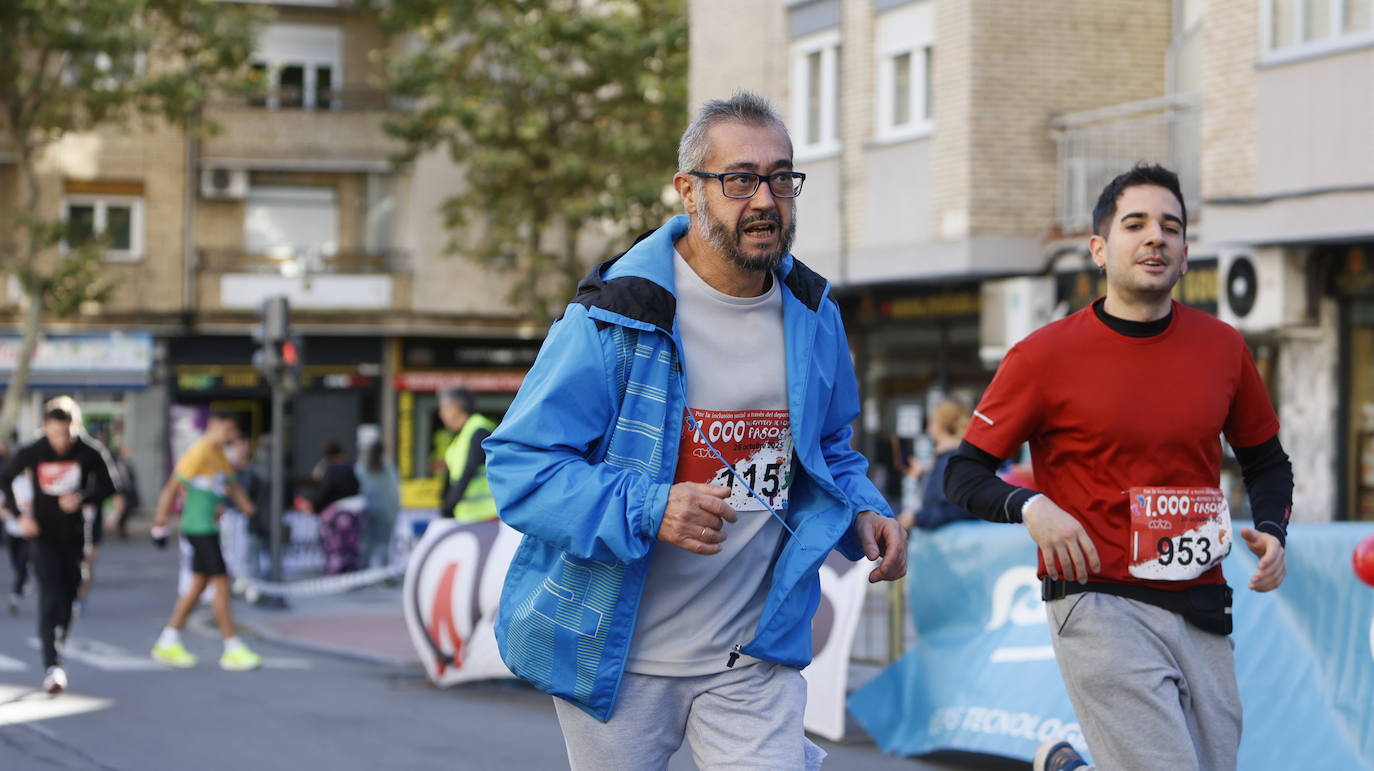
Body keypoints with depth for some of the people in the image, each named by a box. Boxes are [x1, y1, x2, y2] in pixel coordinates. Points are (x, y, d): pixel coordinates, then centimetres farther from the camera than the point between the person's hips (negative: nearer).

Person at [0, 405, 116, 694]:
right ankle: (51, 667, -18)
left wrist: (83, 498, -17)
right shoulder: (31, 453, -9)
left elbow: (107, 487, 3)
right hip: (43, 536, -3)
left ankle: (56, 653, 26)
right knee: (50, 599, -14)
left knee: (67, 600, 8)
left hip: (73, 536, 3)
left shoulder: (87, 454, -7)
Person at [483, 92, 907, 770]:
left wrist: (862, 513, -1)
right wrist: (646, 510, -30)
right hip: (619, 659, -3)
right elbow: (520, 465, -16)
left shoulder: (814, 318, 4)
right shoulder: (614, 316, -14)